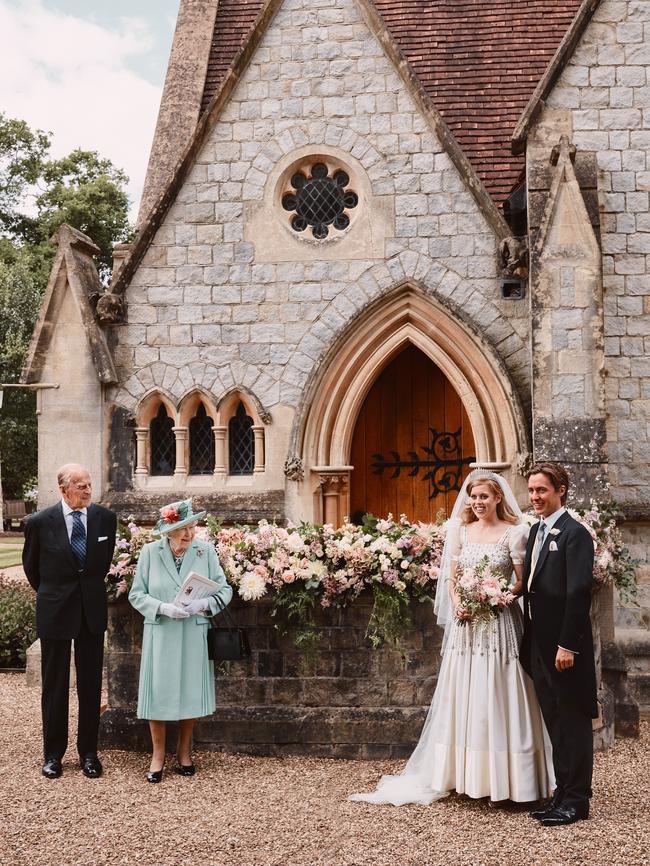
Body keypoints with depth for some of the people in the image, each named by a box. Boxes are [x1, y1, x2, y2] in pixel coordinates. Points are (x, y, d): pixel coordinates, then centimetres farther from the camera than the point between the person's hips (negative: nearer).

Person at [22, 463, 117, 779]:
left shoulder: (106, 518, -4)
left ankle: (88, 752, 20)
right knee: (54, 685, 8)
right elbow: (31, 565, 7)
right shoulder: (40, 522, -11)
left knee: (91, 684, 8)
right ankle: (53, 754, 21)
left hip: (92, 610, 2)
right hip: (54, 611, -2)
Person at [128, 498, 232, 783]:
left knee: (191, 693, 8)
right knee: (159, 693, 2)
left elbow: (224, 590, 0)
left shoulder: (206, 551, -3)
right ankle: (158, 756, 19)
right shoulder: (150, 552, -4)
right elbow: (136, 594, -2)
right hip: (160, 634, -1)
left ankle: (183, 752, 27)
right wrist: (163, 608, -17)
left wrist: (203, 604, -19)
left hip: (194, 635, 1)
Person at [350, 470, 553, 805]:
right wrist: (457, 603, -8)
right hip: (465, 623, 4)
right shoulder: (461, 531, 10)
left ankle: (502, 780, 6)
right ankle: (468, 775, 15)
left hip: (498, 623, -4)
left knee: (496, 697, -2)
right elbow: (451, 576, 10)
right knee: (464, 698, 6)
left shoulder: (513, 533, -2)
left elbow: (523, 582, -3)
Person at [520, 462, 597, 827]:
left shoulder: (574, 533, -13)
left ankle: (576, 801, 11)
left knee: (574, 722, 2)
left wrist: (568, 645, -20)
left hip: (565, 645, -8)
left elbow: (579, 592, -18)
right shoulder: (536, 531, 13)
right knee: (555, 722, 15)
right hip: (539, 644, 8)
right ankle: (563, 792, 24)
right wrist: (530, 640, 12)